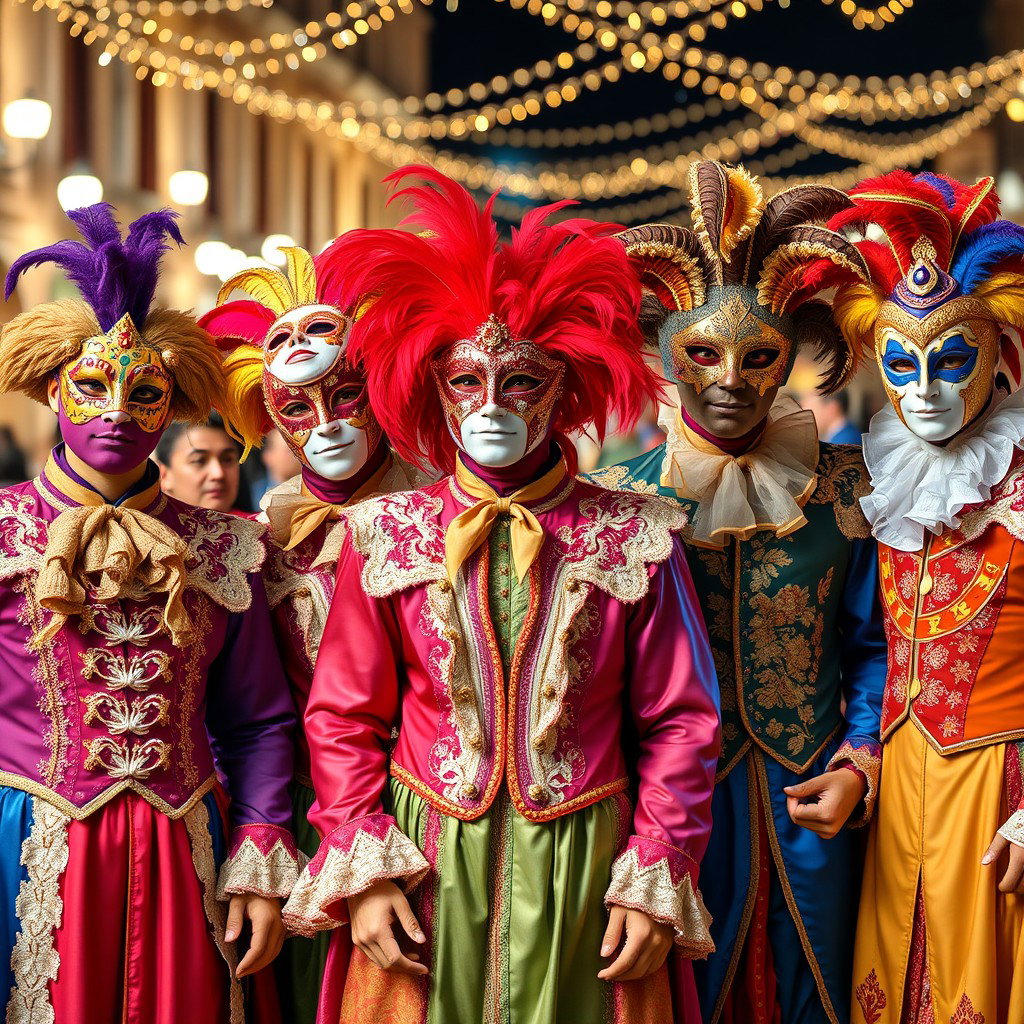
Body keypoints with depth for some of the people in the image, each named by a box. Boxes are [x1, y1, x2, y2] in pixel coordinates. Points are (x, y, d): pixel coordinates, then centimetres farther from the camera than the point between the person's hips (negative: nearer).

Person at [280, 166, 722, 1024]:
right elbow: (343, 717, 4)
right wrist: (362, 873, -3)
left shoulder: (634, 540, -2)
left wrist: (656, 886, -5)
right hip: (426, 867, 1)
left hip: (584, 873, 0)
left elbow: (679, 725, 0)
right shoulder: (386, 535, 1)